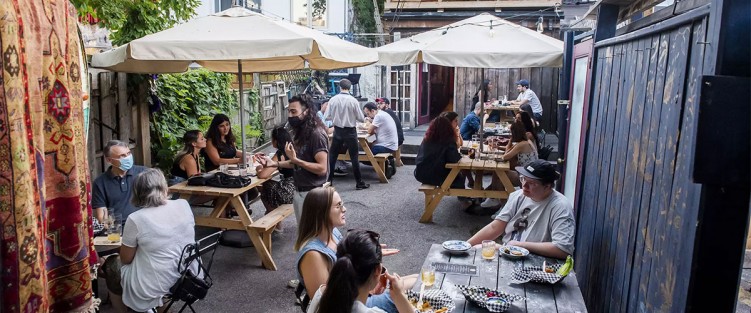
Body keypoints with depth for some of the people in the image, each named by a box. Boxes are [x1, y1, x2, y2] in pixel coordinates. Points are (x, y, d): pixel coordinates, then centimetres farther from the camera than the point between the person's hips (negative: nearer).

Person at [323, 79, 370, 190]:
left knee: (332, 156, 15)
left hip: (337, 131, 2)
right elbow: (361, 118, -9)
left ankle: (329, 179, 22)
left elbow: (326, 117, -4)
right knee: (354, 157, 4)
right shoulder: (353, 101, -13)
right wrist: (364, 119, 14)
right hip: (350, 132, -2)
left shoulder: (333, 100, -7)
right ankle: (359, 183, 9)